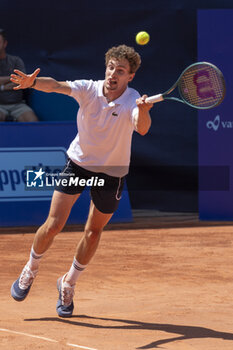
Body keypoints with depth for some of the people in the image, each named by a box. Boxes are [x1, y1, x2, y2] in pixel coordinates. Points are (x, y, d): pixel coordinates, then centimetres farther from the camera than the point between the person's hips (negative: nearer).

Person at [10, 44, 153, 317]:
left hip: (112, 172, 0)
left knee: (93, 232, 9)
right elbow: (57, 86, -33)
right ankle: (30, 271, 21)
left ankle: (68, 284, 32)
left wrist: (143, 112, -64)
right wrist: (32, 82, -55)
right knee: (53, 225, -6)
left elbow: (142, 129, -41)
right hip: (79, 162, 0)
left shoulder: (133, 101, -21)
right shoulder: (88, 90, -16)